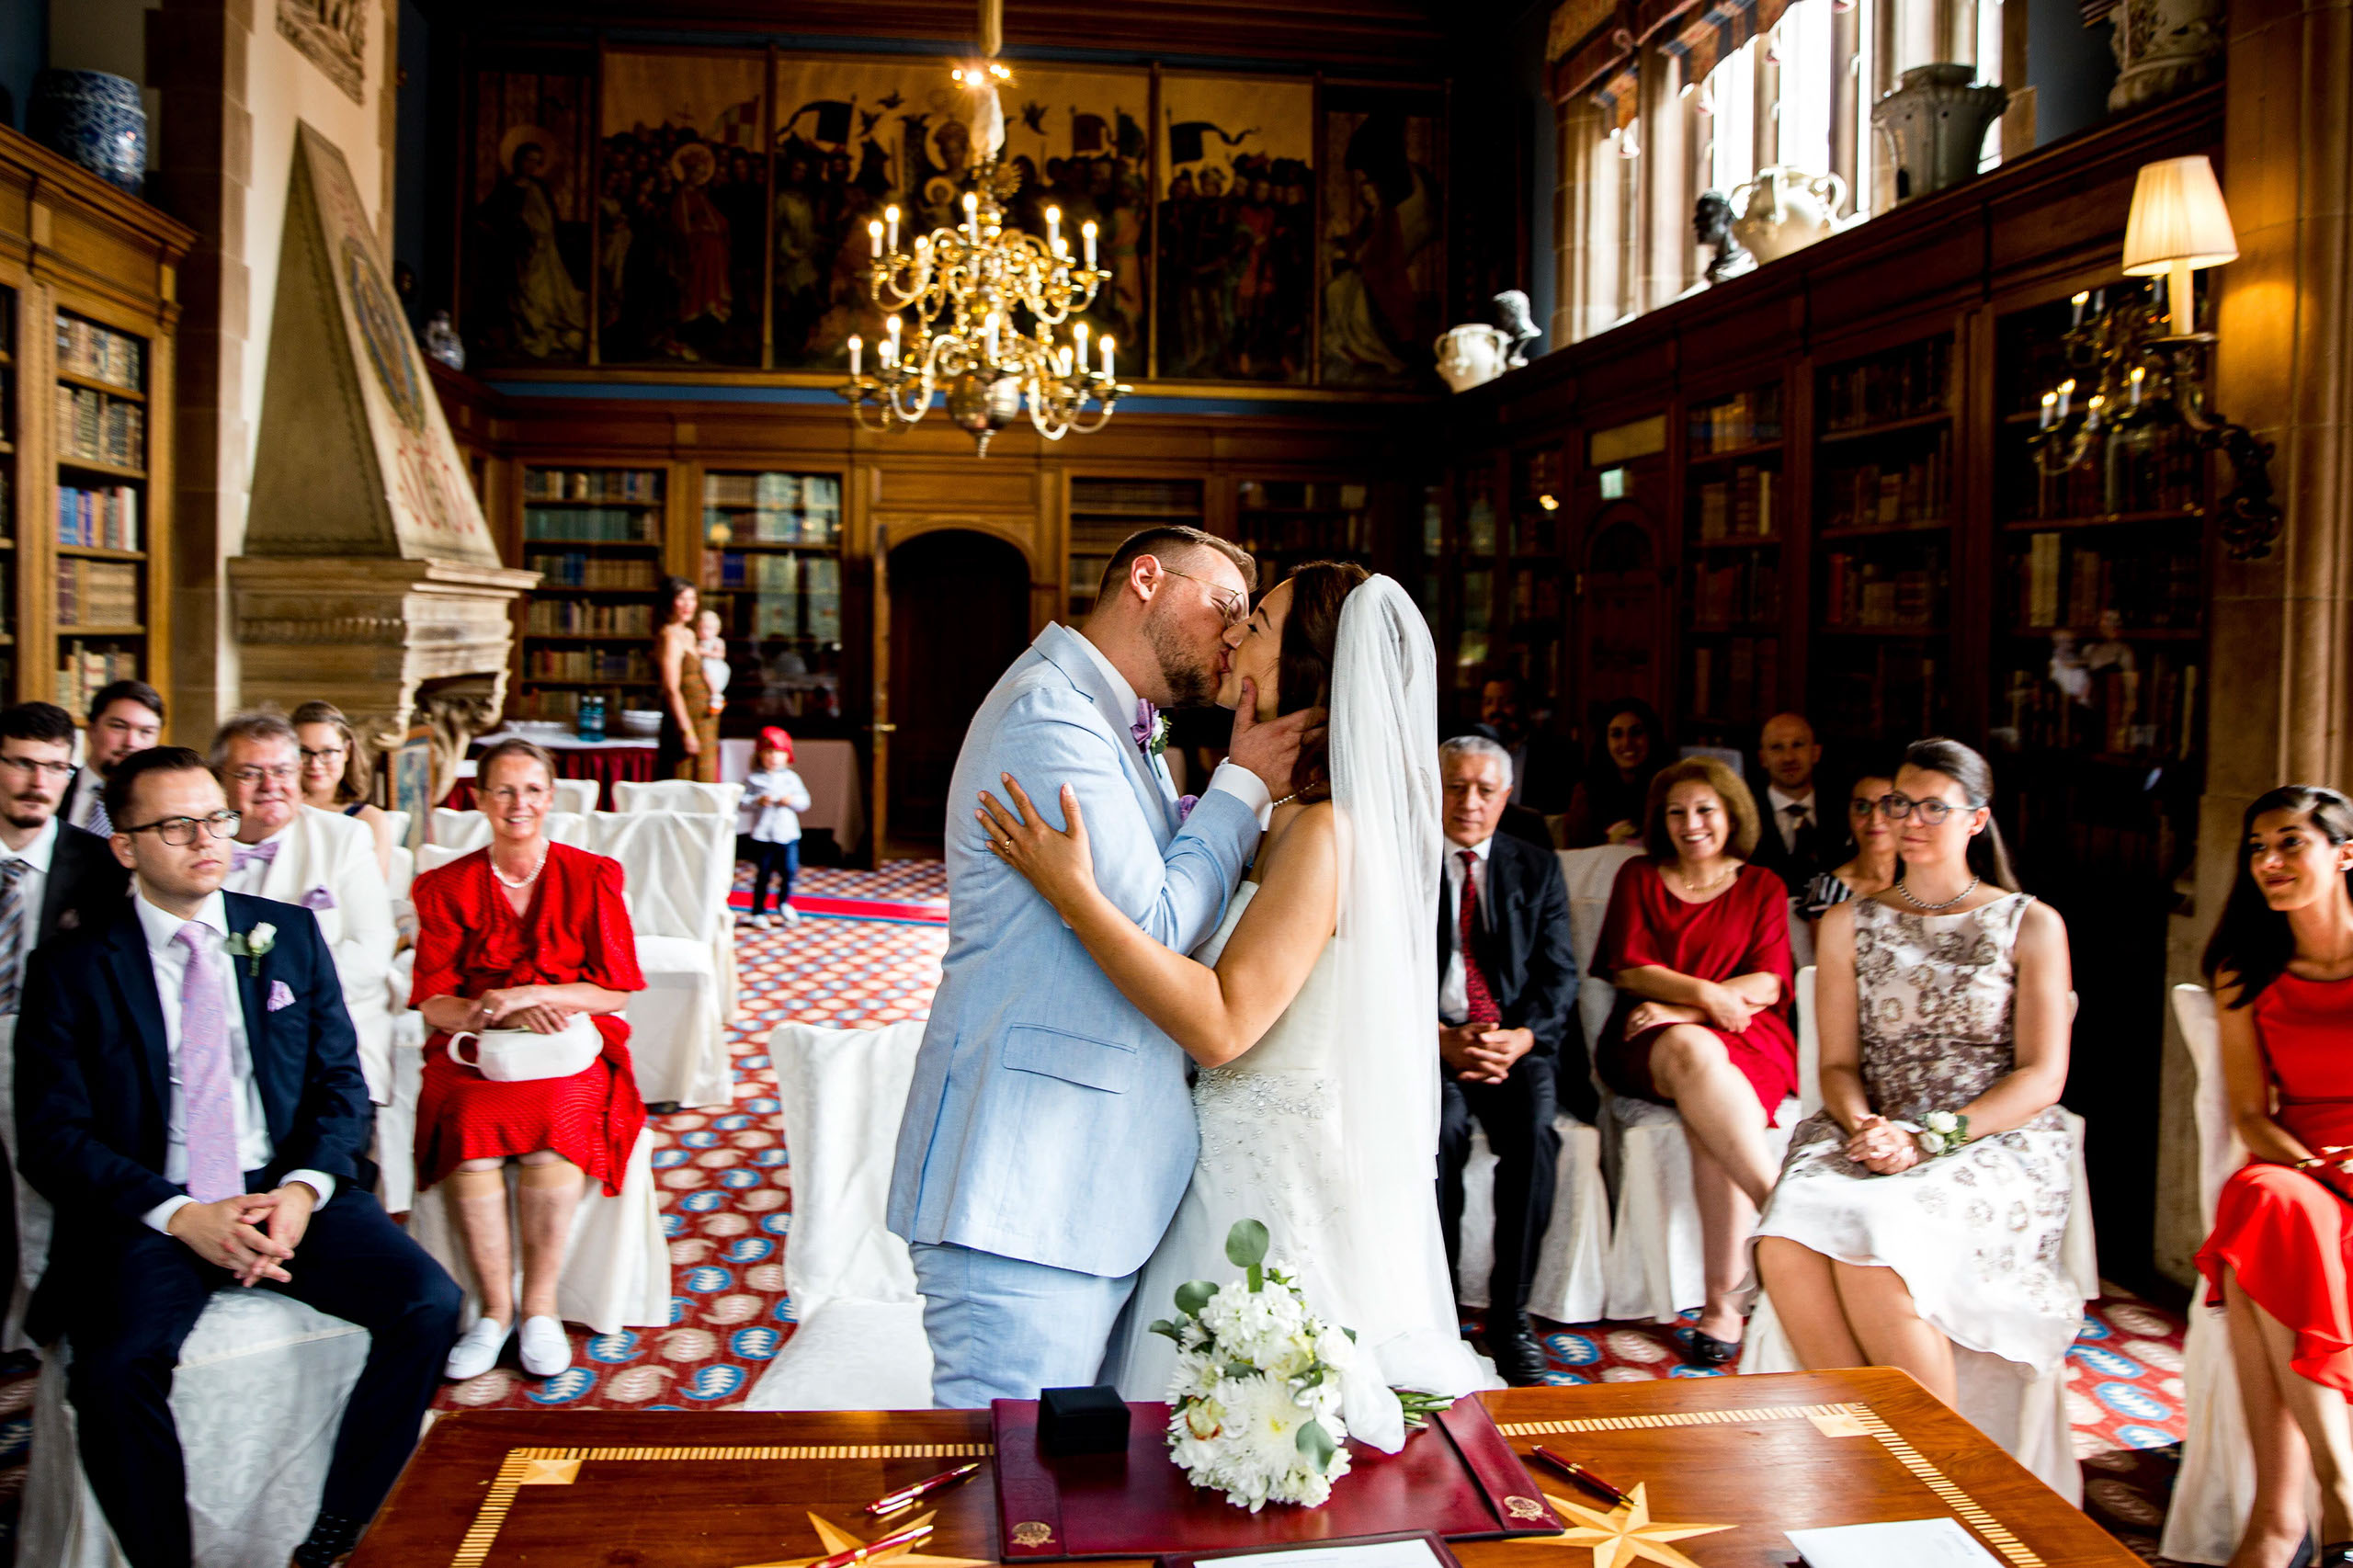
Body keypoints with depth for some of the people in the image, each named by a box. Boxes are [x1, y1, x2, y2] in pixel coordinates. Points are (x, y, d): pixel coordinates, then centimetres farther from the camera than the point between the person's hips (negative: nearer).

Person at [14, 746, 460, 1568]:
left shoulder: (289, 933, 10)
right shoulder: (71, 969, 3)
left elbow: (342, 1083, 8)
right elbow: (52, 1138, -2)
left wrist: (303, 1190, -11)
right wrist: (182, 1217, -16)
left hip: (288, 1192, 2)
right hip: (150, 1213, -2)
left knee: (430, 1304, -20)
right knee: (113, 1367, -31)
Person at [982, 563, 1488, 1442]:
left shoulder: (1325, 832, -20)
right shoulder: (1286, 819, 9)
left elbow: (1221, 1024, -26)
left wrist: (1073, 893, -28)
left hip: (1281, 1180, -10)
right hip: (1249, 1160, 10)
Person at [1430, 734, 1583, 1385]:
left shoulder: (1538, 868, 14)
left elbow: (1559, 972, 6)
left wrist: (1521, 1037, -13)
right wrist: (1442, 1037, -16)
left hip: (1520, 1039, 2)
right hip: (1430, 1039, -1)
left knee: (1533, 1130, -28)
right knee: (1443, 1128, -32)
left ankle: (1510, 1314, -17)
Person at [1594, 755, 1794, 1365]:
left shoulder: (1762, 886, 16)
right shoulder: (1639, 877, 17)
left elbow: (1767, 984, 2)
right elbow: (1628, 969, 4)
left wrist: (1680, 1009, -11)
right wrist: (1706, 994, -11)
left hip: (1747, 1040, 0)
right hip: (1648, 1041, 0)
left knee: (1709, 1119, -34)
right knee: (1693, 1053, -38)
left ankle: (1723, 1298, -30)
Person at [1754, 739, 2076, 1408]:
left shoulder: (2031, 925, 7)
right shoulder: (1849, 923, 16)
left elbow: (2043, 1076, 0)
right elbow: (1838, 1063, 11)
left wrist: (1928, 1138, -14)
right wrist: (1863, 1125, -13)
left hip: (1998, 1146, -3)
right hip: (1874, 1138, 3)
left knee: (1872, 1250, -33)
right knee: (1787, 1245, -30)